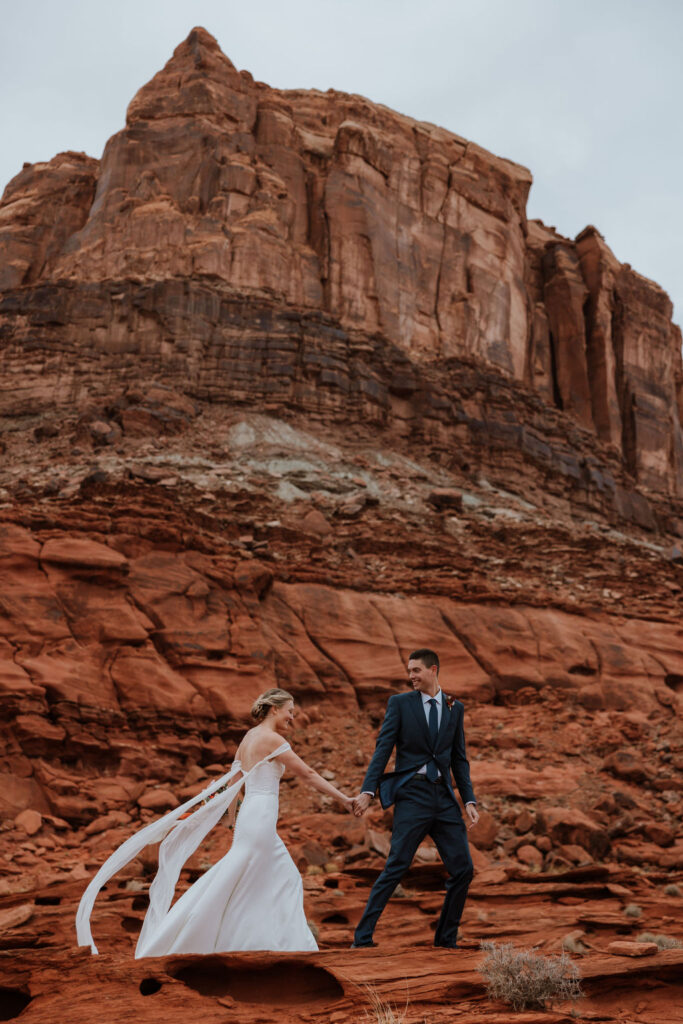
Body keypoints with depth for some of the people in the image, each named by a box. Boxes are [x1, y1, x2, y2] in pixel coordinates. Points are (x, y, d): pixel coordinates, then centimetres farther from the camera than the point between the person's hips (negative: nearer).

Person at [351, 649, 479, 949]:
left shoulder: (455, 708, 12)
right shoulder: (400, 702, 2)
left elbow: (459, 759, 14)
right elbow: (383, 749, -4)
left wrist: (469, 801, 5)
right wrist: (367, 790, -15)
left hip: (444, 797, 4)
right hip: (412, 795, -4)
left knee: (463, 869, 2)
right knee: (396, 867, -9)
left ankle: (446, 938, 18)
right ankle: (363, 937, 1)